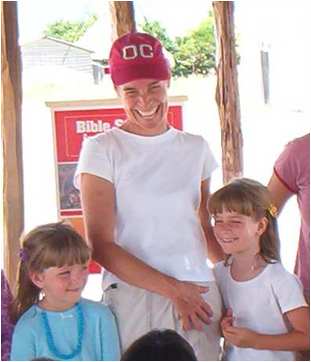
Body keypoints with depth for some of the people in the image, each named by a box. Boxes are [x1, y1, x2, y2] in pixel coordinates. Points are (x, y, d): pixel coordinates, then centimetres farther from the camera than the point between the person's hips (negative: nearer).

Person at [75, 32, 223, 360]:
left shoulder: (196, 147, 11)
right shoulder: (101, 149, -2)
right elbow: (101, 245, -8)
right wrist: (173, 288, -12)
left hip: (200, 296, 4)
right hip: (133, 295, -3)